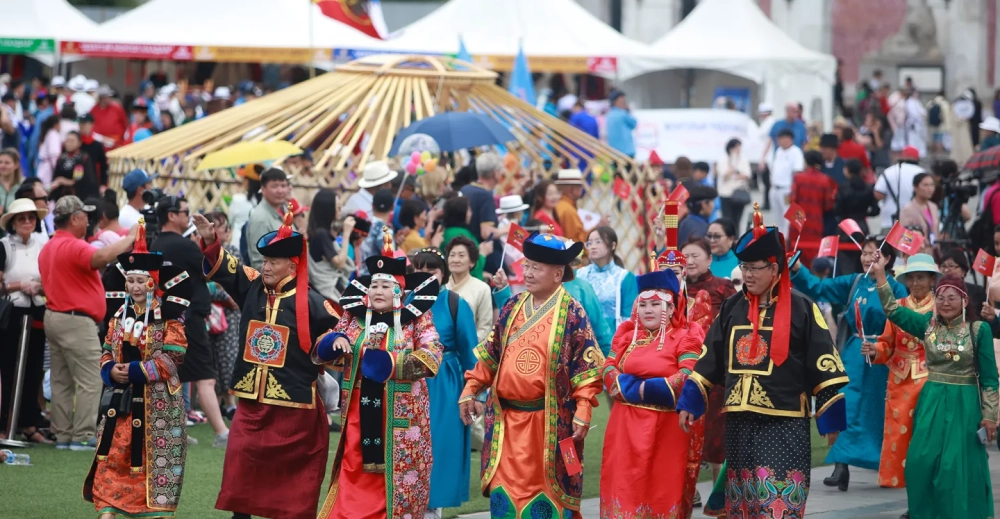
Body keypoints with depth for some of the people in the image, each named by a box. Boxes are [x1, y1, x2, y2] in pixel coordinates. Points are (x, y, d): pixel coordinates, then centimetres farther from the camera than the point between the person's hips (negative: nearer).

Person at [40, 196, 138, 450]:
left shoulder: (48, 248, 15)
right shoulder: (73, 246, -17)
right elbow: (102, 257, -35)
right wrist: (129, 238, -24)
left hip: (54, 317, 10)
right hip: (77, 321, -10)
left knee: (62, 381, 10)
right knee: (89, 381, -6)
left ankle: (62, 435, 11)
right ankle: (83, 436, -9)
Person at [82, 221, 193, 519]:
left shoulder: (168, 317, -10)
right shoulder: (121, 314, 8)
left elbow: (173, 357, -16)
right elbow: (107, 351, 13)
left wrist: (136, 371, -20)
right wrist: (110, 370, -9)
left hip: (156, 399, -5)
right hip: (121, 397, 5)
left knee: (155, 456, 0)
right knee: (114, 454, 3)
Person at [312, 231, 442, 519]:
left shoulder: (418, 319, -2)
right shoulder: (354, 317, 9)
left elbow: (432, 355, -14)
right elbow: (320, 353, 11)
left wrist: (392, 363, -25)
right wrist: (335, 342, -13)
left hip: (399, 418, -3)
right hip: (360, 415, 3)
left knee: (396, 479, 1)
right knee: (355, 478, 5)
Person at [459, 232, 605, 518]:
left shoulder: (571, 314, -7)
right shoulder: (513, 307, 9)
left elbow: (587, 368, -9)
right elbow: (490, 355, 16)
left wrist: (582, 413, -16)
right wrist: (470, 390, 8)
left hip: (550, 420, -5)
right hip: (507, 417, 5)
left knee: (548, 486, 4)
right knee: (505, 486, 5)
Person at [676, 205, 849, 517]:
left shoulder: (801, 309, -5)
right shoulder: (732, 309, 10)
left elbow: (824, 367, -5)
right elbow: (708, 362, 14)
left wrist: (831, 419, -7)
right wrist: (689, 404, 8)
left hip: (784, 426, -5)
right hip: (739, 423, 5)